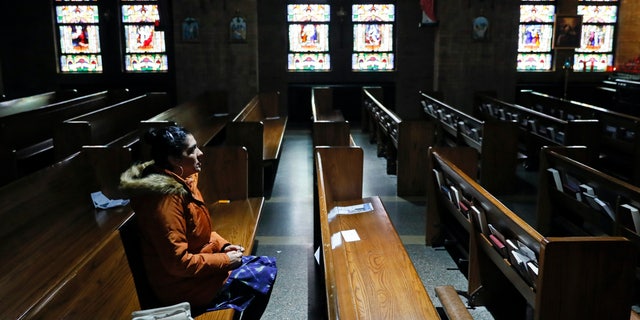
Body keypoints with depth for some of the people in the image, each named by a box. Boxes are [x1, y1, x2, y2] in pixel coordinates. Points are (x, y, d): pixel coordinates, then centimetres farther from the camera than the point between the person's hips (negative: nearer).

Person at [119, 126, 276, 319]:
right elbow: (178, 263, -28)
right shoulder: (165, 198, -28)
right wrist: (224, 261, -19)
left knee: (268, 265, 10)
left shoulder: (181, 182, 2)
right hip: (183, 284, -9)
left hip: (196, 265, 9)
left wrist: (222, 246, 0)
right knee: (263, 277, -7)